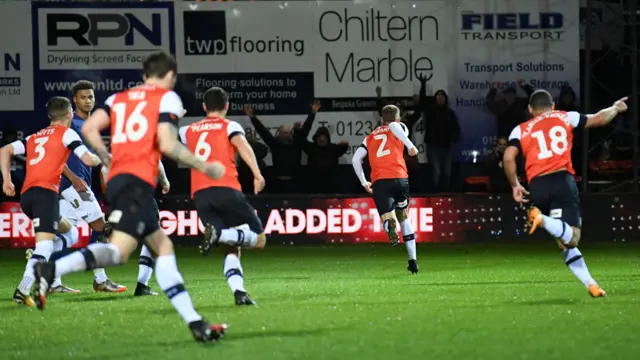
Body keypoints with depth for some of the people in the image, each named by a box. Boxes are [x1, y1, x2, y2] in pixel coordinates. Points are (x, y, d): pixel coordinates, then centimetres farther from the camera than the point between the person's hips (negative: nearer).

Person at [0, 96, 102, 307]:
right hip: (45, 193, -7)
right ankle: (23, 291, -36)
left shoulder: (34, 137, 26)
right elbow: (89, 160, 2)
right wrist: (100, 158, 24)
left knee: (69, 233, 23)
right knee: (45, 246, -18)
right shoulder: (66, 133, 7)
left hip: (26, 195, 7)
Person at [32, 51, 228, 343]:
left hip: (116, 181, 8)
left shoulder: (119, 98, 23)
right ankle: (51, 270, -37)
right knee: (118, 251, -19)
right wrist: (205, 168, 3)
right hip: (138, 182, -8)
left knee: (163, 247, 12)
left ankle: (195, 322, 8)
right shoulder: (167, 98, 5)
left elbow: (89, 128, 8)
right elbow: (167, 144, -8)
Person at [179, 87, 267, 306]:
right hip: (226, 189, -4)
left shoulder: (189, 131, 24)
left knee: (232, 247, 11)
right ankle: (219, 233, -26)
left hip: (200, 196, 4)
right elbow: (242, 145, -10)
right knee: (259, 239, 3)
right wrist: (257, 174, -22)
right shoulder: (230, 126, 11)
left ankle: (239, 292, -14)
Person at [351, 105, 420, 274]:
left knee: (387, 218, -5)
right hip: (399, 178, -1)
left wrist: (364, 182, 22)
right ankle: (412, 259, 18)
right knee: (404, 218, 20)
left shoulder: (371, 136, 25)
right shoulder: (399, 127, 15)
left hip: (378, 182, 1)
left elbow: (355, 159, 16)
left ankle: (390, 225, -46)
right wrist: (410, 146, -12)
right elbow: (394, 126, -11)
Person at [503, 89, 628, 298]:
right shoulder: (565, 118, 17)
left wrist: (515, 185, 10)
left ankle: (590, 284, 5)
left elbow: (508, 157, 0)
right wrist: (615, 108, 42)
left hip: (537, 187, 3)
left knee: (564, 244, 13)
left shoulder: (521, 130, 17)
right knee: (571, 239, -12)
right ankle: (542, 219, -38)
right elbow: (600, 119, 22)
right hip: (562, 180, -3)